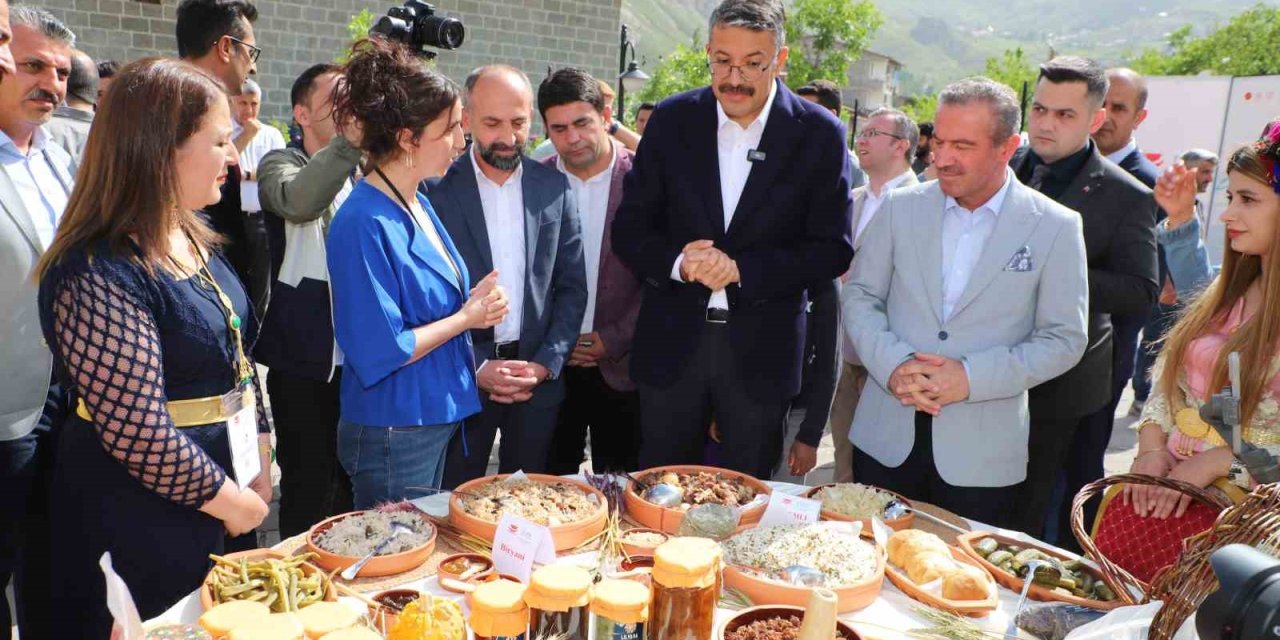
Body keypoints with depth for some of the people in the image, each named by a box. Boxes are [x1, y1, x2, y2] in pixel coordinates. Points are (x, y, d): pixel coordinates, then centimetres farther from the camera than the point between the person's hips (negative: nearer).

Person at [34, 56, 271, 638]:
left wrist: (260, 469, 4)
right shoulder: (99, 276, -24)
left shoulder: (195, 240, 3)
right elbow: (142, 437, -26)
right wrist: (237, 504, -14)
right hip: (143, 530, -8)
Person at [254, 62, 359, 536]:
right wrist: (351, 137, -37)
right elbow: (298, 201, -28)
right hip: (304, 359, -4)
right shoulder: (281, 165, -4)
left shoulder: (364, 171, 11)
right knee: (307, 491, 4)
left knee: (354, 487, 16)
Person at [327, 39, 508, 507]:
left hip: (437, 419, 9)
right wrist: (466, 318, -13)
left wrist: (474, 304, -5)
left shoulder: (419, 205, 6)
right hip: (392, 435, -8)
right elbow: (380, 353, -23)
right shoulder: (364, 223, -21)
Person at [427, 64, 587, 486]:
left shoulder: (555, 187, 3)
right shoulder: (437, 190, -5)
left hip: (539, 376, 2)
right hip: (462, 376, -2)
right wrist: (477, 368, -12)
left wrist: (545, 364, -6)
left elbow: (573, 287, 5)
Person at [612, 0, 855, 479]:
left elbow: (833, 249, -6)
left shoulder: (819, 134, -4)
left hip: (762, 352, -1)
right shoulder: (672, 120, 1)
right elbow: (629, 228, 2)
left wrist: (741, 269, -17)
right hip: (673, 343, 2)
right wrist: (678, 262, -18)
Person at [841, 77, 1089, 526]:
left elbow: (1064, 339, -3)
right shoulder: (901, 207, 2)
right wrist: (893, 364, -13)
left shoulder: (1056, 228, -4)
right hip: (886, 438, 2)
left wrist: (971, 376, -16)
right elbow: (859, 296, 5)